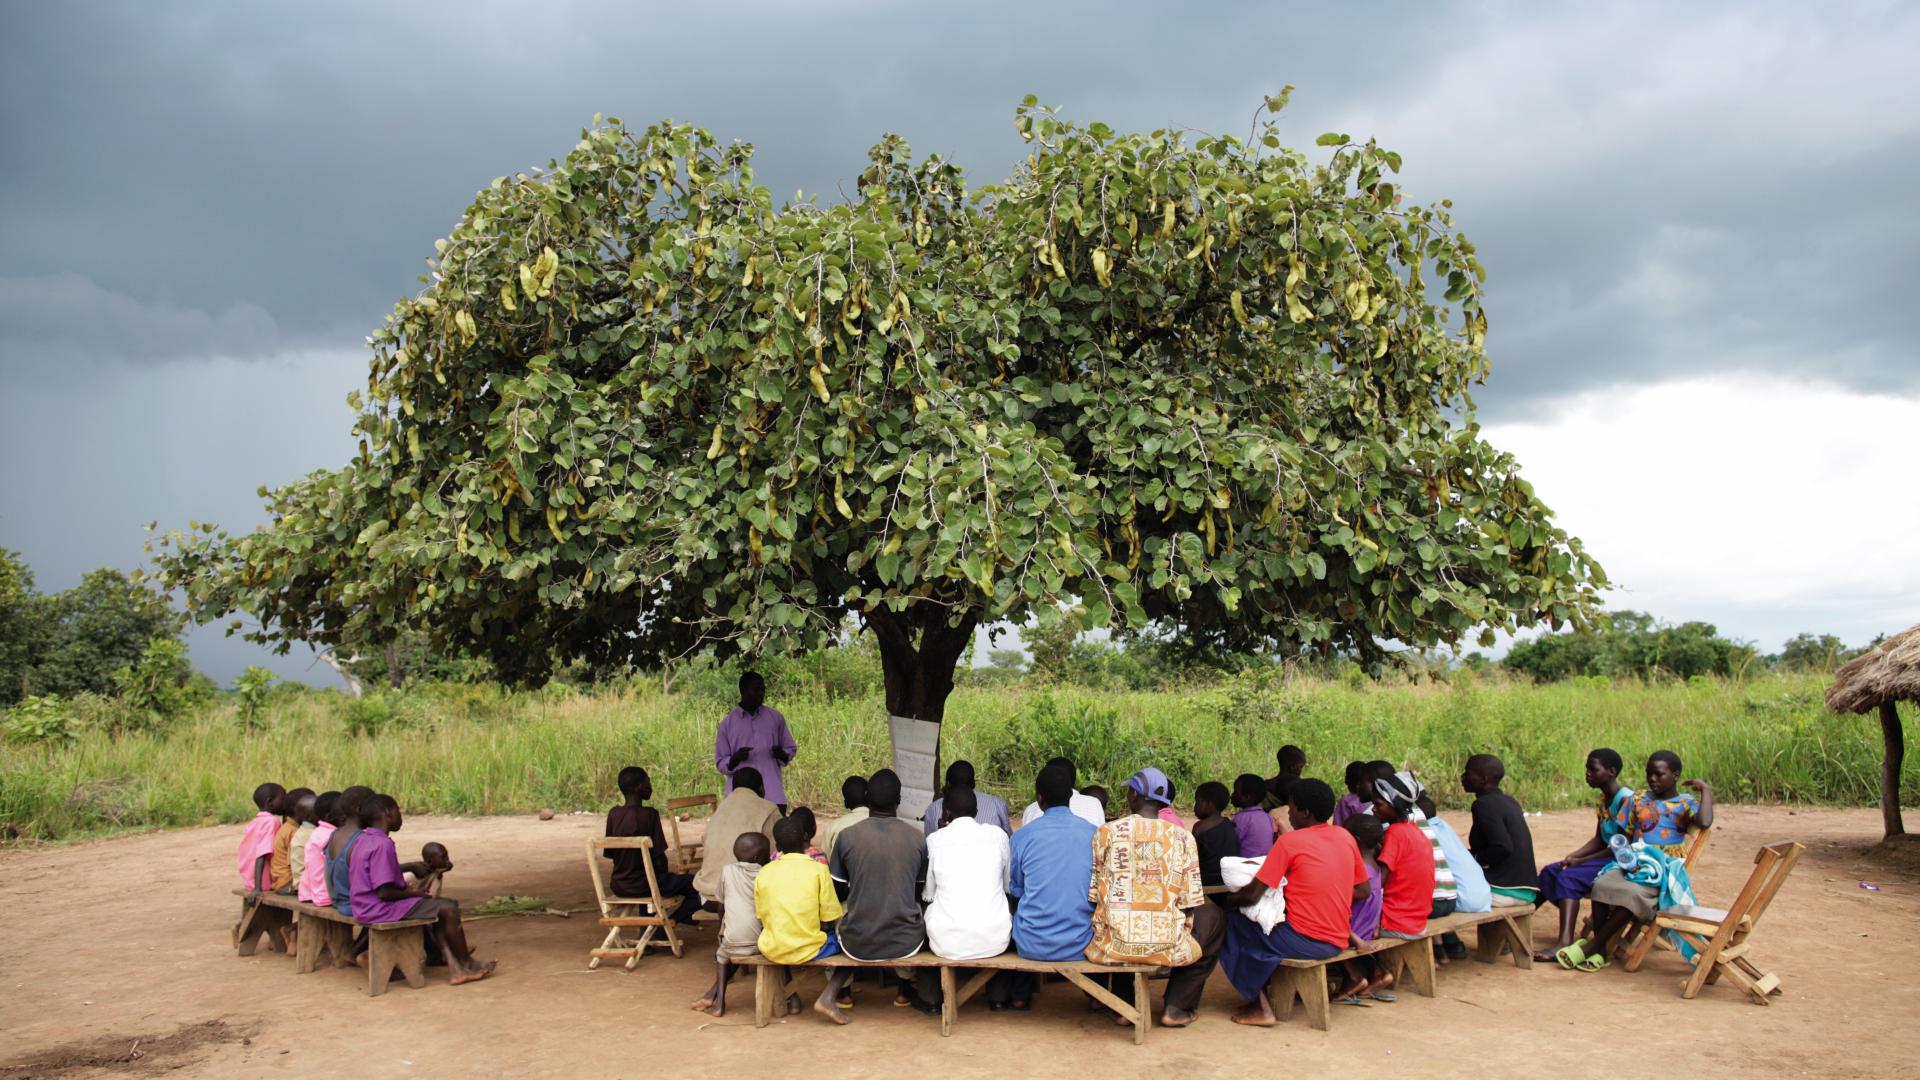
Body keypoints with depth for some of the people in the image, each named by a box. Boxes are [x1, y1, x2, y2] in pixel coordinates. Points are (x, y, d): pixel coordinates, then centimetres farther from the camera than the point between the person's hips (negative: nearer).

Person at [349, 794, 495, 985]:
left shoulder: (365, 840, 10)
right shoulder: (382, 844, -22)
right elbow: (384, 892, -25)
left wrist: (408, 889, 13)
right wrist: (411, 893, -9)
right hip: (380, 910, -11)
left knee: (439, 906, 14)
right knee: (447, 910, -8)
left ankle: (454, 965, 5)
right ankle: (466, 966, 6)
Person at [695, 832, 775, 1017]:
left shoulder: (728, 871, 9)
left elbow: (721, 907, 18)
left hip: (735, 943, 1)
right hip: (762, 942, -1)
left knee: (722, 953, 30)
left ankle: (718, 995, 15)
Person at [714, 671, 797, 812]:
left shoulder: (775, 717, 11)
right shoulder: (728, 723, 8)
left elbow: (790, 749, 17)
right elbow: (721, 763, 9)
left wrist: (781, 754, -6)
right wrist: (735, 758, -13)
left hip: (772, 795, 1)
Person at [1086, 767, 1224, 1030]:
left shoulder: (1107, 832, -1)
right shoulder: (1183, 838, -1)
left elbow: (1092, 895, 2)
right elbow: (1191, 903, 0)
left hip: (1112, 947, 1)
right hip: (1167, 947, -1)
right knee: (1216, 916, 29)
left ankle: (1124, 1004, 28)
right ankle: (1177, 1007, 23)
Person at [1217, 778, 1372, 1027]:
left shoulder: (1289, 841, -12)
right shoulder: (1346, 837, 6)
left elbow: (1251, 895, -12)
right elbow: (1362, 891, 14)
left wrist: (1228, 900, 7)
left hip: (1304, 941, -7)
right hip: (1338, 942, 7)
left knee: (1234, 924, 9)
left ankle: (1260, 1006, 4)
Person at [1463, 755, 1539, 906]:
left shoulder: (1484, 804, -15)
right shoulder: (1508, 801, 13)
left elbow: (1502, 847, -26)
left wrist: (1473, 859, -11)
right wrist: (1466, 854, 15)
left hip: (1504, 890, -9)